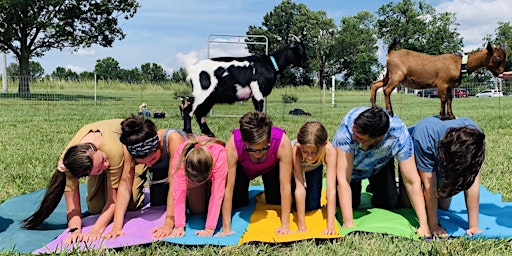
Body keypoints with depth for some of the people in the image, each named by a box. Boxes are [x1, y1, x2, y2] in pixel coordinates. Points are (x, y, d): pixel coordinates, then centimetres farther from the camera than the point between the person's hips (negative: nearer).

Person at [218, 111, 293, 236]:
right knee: (237, 204, -10)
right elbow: (228, 189, -37)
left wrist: (285, 226, -36)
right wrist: (226, 229, -36)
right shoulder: (233, 146, -42)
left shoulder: (282, 142, -43)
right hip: (242, 168, 0)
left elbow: (285, 187, -37)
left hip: (272, 168, 0)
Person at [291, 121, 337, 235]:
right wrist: (301, 227, -44)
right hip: (294, 164, -1)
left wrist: (331, 226, -50)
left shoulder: (329, 150, -42)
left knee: (312, 206, -5)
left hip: (314, 167, 1)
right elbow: (299, 188, -44)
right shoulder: (295, 150, -44)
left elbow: (331, 189, -44)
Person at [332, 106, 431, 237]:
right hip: (348, 163, -1)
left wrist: (424, 225, -39)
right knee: (351, 204, -8)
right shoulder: (348, 126, -44)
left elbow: (412, 182, -34)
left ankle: (375, 186, 27)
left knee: (389, 204, -6)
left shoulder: (399, 134, -39)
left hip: (380, 164, 1)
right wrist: (348, 223, -45)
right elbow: (343, 179, -42)